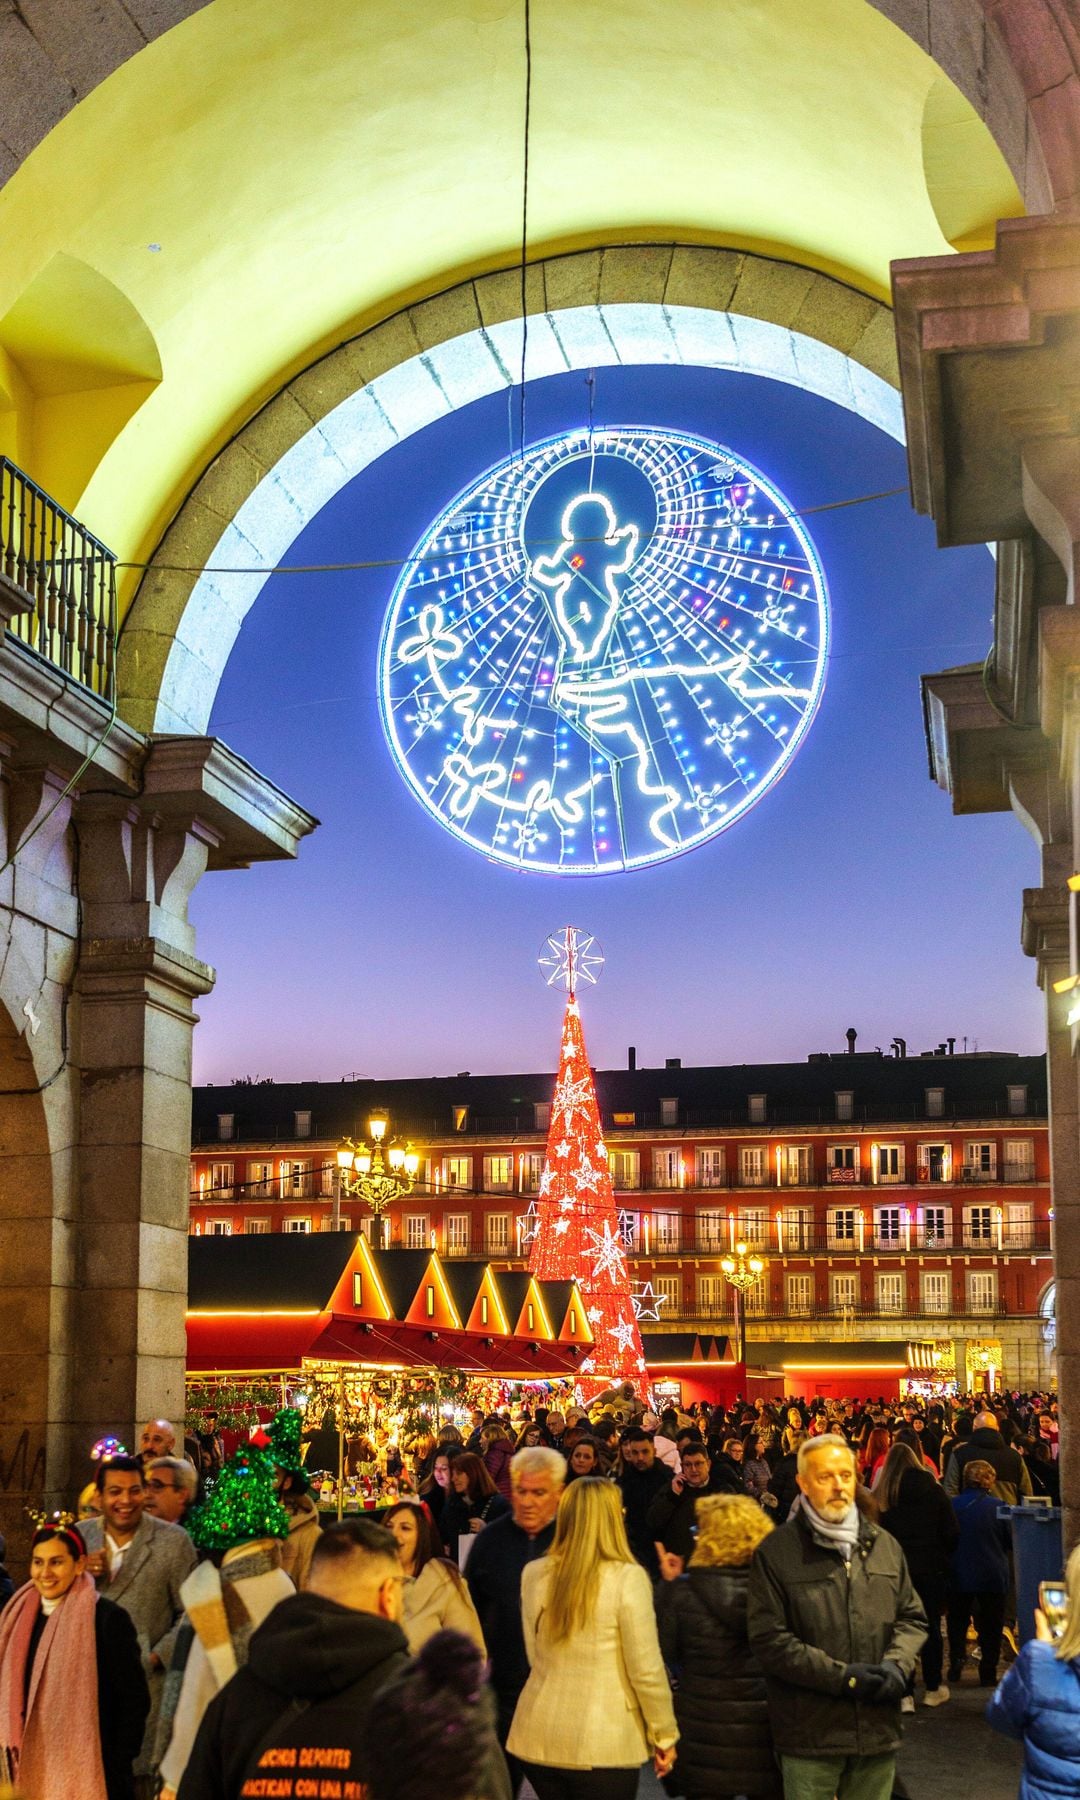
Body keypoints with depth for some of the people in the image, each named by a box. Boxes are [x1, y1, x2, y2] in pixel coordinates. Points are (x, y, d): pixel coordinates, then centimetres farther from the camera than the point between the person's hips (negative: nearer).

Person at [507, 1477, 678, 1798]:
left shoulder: (534, 1574, 1)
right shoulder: (627, 1578, -12)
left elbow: (534, 1657, 9)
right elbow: (646, 1670, -10)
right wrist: (665, 1735, 1)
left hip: (540, 1737, 4)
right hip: (603, 1744, -4)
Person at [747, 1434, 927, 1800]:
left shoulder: (884, 1545, 10)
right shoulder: (775, 1553, -6)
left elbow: (912, 1618, 14)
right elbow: (769, 1639, -10)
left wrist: (896, 1664, -6)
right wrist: (841, 1676, -15)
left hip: (877, 1728, 4)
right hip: (810, 1733, -4)